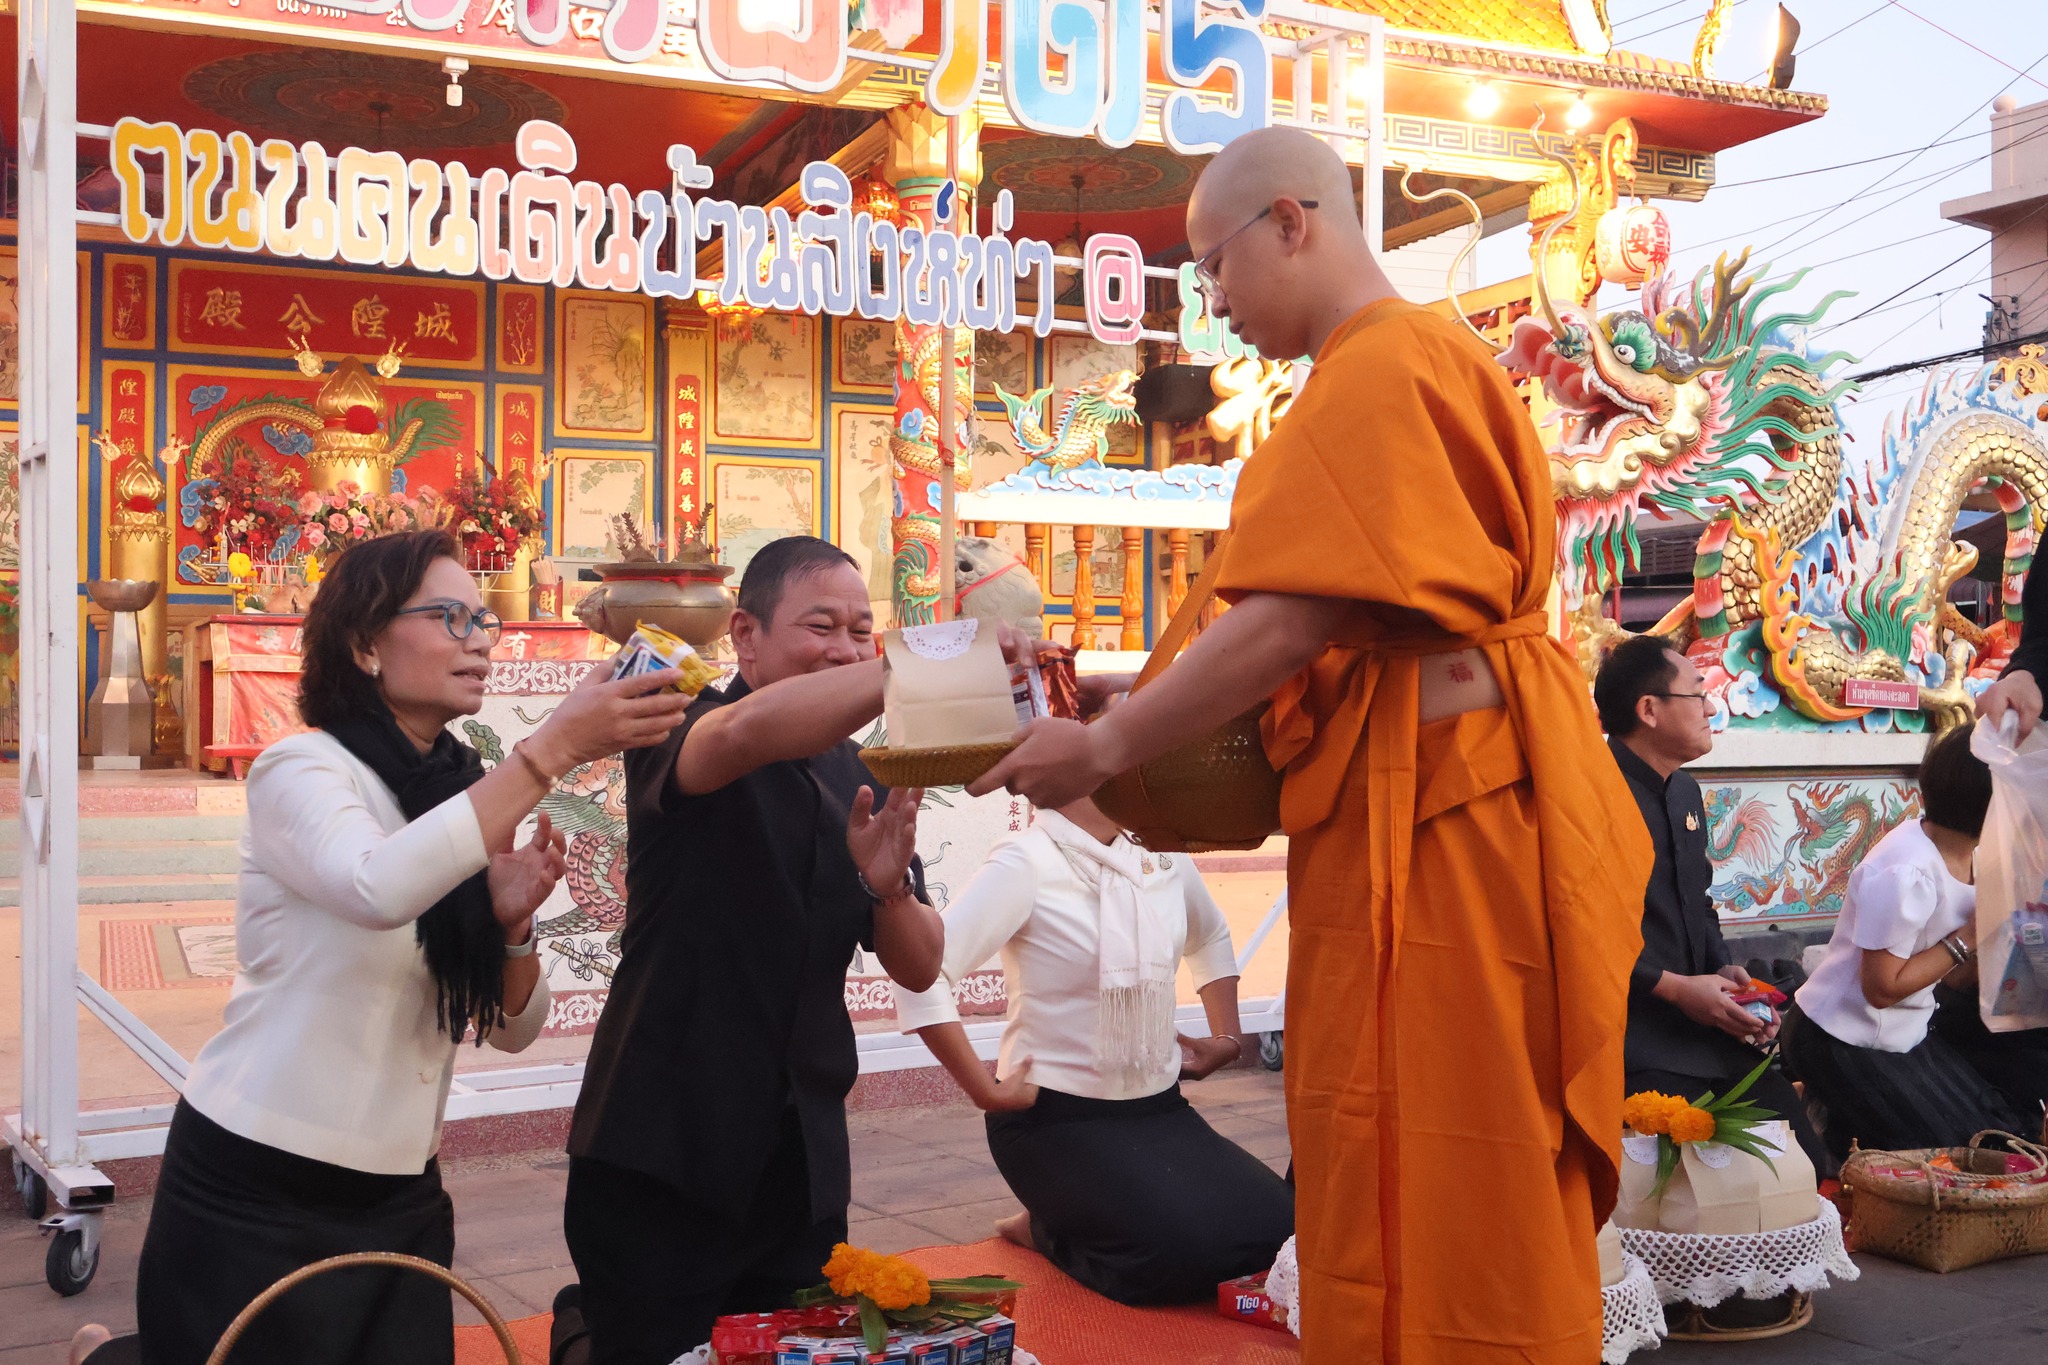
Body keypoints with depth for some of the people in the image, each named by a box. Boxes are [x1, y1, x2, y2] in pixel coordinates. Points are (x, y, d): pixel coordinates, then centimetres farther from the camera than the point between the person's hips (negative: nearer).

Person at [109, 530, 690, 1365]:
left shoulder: (463, 796, 6)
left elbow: (515, 1029, 5)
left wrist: (511, 923, -15)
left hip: (398, 1199, 6)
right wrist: (555, 748, -35)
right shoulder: (301, 768, -12)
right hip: (254, 1196, -6)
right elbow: (377, 888, -35)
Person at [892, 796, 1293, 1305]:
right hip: (1057, 1121, -7)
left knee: (1277, 1230, -9)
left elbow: (1211, 938, 27)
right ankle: (1047, 1231, 5)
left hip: (1160, 1109, 7)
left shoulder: (1164, 856, 5)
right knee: (1182, 1252, -26)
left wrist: (1228, 1038, 17)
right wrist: (987, 1092, -21)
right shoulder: (1026, 863, -16)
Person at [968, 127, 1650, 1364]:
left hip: (1434, 815, -10)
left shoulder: (1377, 370, -12)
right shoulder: (1427, 358, 20)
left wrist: (1102, 750, -11)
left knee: (1431, 1186, -2)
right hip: (1432, 802, 10)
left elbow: (1295, 620, -20)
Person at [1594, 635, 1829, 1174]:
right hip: (1639, 1043, -9)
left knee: (1804, 1161, 3)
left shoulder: (1684, 791, 16)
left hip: (1706, 1024, 9)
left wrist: (1724, 971, 7)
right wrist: (1674, 987, -18)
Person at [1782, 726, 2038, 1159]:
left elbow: (1956, 977, 1)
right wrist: (1967, 938, -21)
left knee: (2010, 1132, 6)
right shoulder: (1907, 873, -28)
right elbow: (1882, 989, -25)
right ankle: (1842, 1133, 12)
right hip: (1844, 1042, -9)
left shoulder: (1973, 858, 0)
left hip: (1907, 1033, 9)